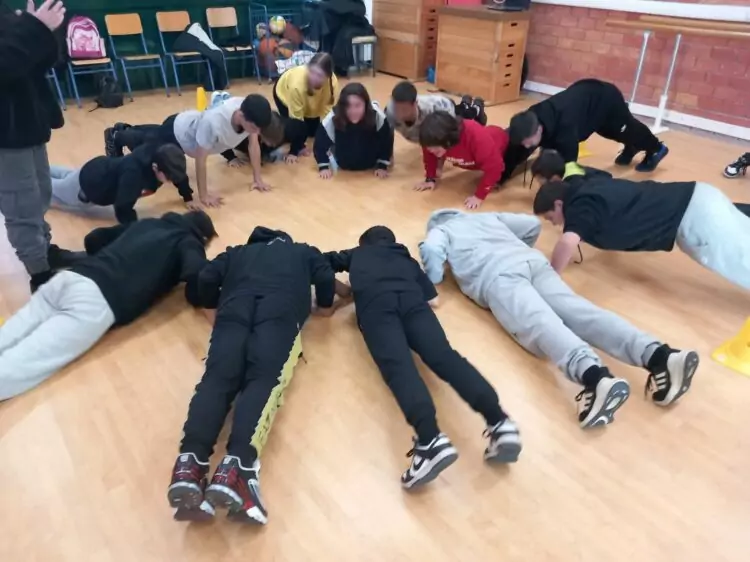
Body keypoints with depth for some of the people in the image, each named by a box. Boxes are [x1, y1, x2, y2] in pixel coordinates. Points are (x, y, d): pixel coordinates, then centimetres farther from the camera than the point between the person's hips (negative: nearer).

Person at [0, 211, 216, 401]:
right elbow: (198, 278, -8)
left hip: (68, 277, 7)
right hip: (98, 301, -7)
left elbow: (93, 238, 35)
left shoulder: (147, 224, 31)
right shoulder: (189, 243, 13)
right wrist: (196, 296, 14)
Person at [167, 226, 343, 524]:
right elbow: (326, 278, 19)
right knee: (263, 376, -21)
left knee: (218, 376, -17)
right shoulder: (304, 251, 38)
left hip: (236, 306, 2)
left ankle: (191, 462, -43)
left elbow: (206, 279, 23)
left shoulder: (237, 252, 40)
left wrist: (218, 304, 39)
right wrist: (325, 303, 37)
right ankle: (238, 465, -46)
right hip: (281, 306, -1)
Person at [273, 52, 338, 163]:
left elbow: (326, 109, -23)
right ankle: (296, 149, 7)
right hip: (284, 92, -4)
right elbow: (296, 118, -35)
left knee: (314, 130, 2)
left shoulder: (333, 82, -37)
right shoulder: (297, 83, -45)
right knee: (298, 126, -21)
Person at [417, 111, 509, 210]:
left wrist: (479, 196, -46)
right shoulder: (433, 141, -33)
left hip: (501, 144, -6)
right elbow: (430, 156, -11)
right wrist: (430, 179, -13)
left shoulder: (476, 137, -51)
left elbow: (493, 166, -47)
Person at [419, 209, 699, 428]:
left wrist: (431, 285, 19)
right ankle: (659, 356, -35)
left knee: (538, 324, -28)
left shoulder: (440, 230, 26)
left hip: (496, 275, -5)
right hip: (534, 261, 5)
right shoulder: (488, 217, 41)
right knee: (580, 311, -14)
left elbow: (431, 250, 3)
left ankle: (594, 377, -56)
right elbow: (532, 223, 37)